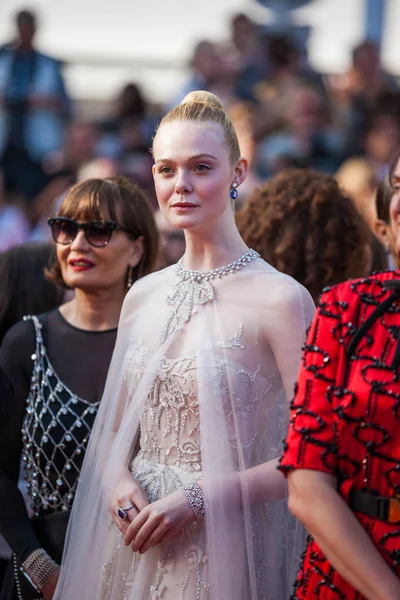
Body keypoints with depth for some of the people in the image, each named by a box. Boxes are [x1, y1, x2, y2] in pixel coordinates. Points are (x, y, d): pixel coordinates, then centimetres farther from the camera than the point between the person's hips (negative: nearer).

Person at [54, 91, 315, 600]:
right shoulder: (142, 297, 7)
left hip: (228, 552, -5)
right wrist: (119, 482, -5)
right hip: (139, 546, 5)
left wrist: (199, 499, -17)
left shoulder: (279, 299, -12)